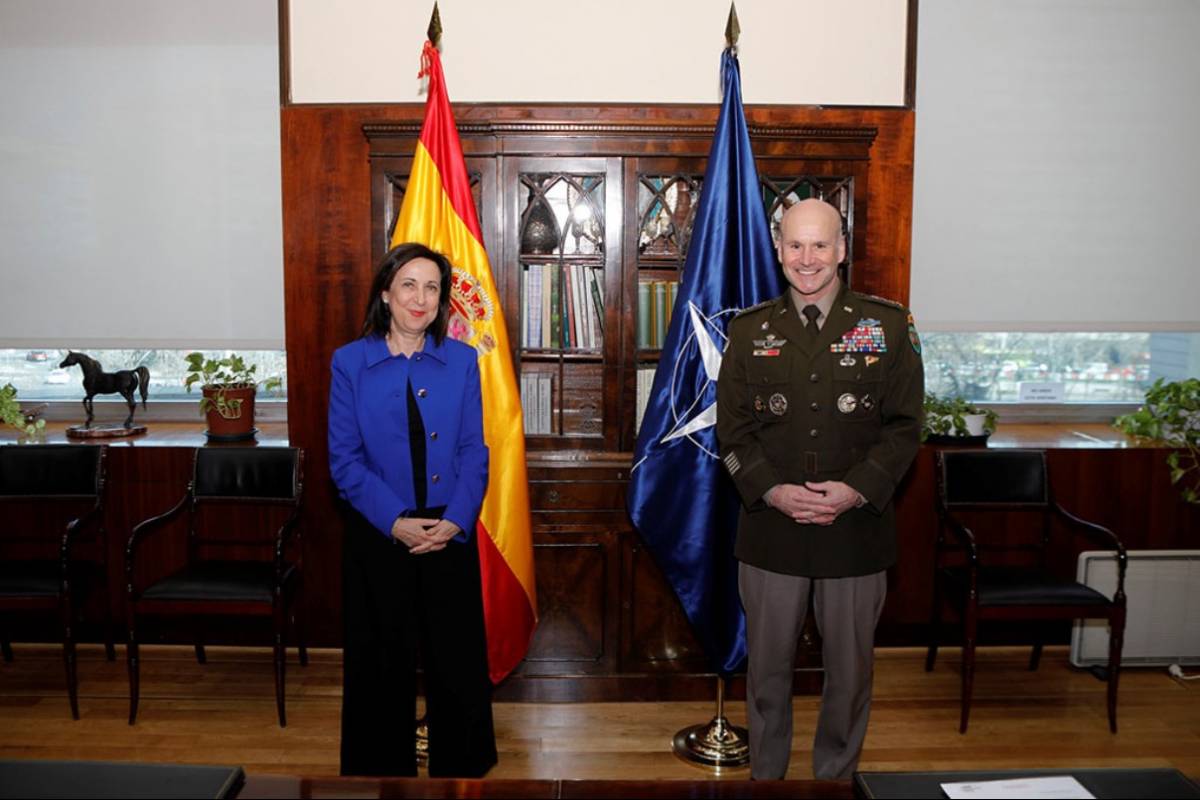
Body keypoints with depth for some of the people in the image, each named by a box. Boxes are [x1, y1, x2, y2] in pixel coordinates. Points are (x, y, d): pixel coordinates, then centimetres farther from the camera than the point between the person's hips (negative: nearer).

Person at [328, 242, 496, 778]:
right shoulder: (350, 362, -3)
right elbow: (344, 458, -5)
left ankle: (461, 769, 30)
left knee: (458, 662, 9)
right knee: (383, 664, 12)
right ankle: (384, 769, 32)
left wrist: (455, 521, -13)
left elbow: (474, 451, 0)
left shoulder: (460, 360, 1)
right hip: (378, 537, -1)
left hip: (449, 533, 1)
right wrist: (395, 522, -15)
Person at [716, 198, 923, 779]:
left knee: (849, 671, 13)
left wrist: (857, 490, -14)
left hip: (856, 529, 0)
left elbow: (905, 425, -1)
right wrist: (772, 491, -12)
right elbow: (731, 428, 3)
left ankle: (836, 778, 34)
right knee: (767, 668, 13)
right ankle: (764, 777, 33)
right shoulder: (750, 330, 4)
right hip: (770, 528, 1)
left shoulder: (888, 325, 1)